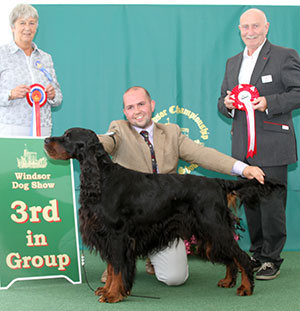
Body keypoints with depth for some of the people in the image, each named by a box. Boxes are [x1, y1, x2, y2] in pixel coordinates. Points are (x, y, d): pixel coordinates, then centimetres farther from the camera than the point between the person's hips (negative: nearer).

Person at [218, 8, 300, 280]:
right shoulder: (232, 62, 19)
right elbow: (222, 101, 22)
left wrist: (269, 103, -19)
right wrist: (227, 103, -2)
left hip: (272, 146, -6)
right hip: (242, 147, 6)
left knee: (271, 202, -5)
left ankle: (271, 258, 6)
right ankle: (257, 253, 22)